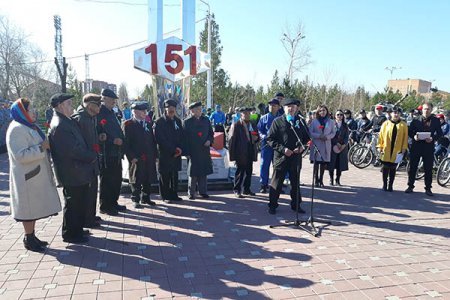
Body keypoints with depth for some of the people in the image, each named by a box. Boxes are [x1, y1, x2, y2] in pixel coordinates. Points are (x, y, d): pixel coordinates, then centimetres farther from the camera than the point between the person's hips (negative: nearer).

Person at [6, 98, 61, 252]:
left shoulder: (30, 126, 13)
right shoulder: (16, 129, -17)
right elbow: (20, 155, -25)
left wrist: (46, 145, 8)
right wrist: (42, 147, -23)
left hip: (37, 175, 9)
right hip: (27, 177, -9)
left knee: (34, 206, 15)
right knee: (29, 207, 2)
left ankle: (32, 236, 27)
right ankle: (28, 239, 15)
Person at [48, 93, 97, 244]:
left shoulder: (67, 122, 13)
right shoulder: (59, 125, -20)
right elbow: (74, 149, -24)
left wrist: (90, 155, 4)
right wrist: (93, 156, -11)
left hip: (79, 172, 10)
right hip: (72, 174, -10)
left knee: (79, 202, 19)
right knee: (73, 204, 4)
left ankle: (77, 230, 33)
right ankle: (70, 234, 19)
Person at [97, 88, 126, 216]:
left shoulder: (112, 113, 17)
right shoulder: (99, 113, -11)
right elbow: (98, 133, -19)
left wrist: (120, 139, 7)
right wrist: (113, 140, -20)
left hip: (116, 152, 9)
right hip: (106, 153, -9)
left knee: (117, 179, 14)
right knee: (106, 180, 0)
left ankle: (113, 203, 27)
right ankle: (105, 206, 12)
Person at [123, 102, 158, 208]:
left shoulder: (148, 124, 14)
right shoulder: (128, 124, -4)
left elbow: (153, 141, 15)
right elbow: (126, 142, -9)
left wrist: (155, 155, 9)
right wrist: (132, 157, -15)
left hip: (149, 158, 6)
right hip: (136, 158, -5)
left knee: (148, 180, 11)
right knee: (136, 180, 3)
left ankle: (145, 198, 25)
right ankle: (136, 200, 15)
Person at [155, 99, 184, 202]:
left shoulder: (177, 121, 13)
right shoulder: (160, 122, -5)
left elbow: (181, 136, 14)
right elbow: (160, 139, -11)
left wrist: (180, 148, -3)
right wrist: (173, 149, -13)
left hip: (176, 153, 5)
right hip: (165, 153, -5)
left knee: (174, 175, 9)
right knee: (165, 176, 1)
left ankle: (174, 195, 20)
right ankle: (165, 196, 12)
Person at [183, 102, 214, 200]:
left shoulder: (205, 120, 9)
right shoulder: (187, 122, -4)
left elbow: (211, 133, 17)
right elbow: (184, 138, -5)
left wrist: (209, 140, -5)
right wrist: (187, 152, -10)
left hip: (204, 150, 4)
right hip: (193, 152, -4)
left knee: (203, 172, 9)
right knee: (193, 173, 3)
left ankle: (203, 191, 21)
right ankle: (191, 193, 16)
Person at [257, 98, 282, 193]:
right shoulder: (264, 118, 5)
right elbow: (259, 130, 5)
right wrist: (264, 136, -12)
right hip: (266, 144, -1)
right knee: (264, 164, 0)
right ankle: (263, 185, 9)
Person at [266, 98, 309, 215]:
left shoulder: (301, 122, 9)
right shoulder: (277, 121, -1)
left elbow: (307, 138, 16)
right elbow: (270, 139, -5)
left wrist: (302, 147, -5)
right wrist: (282, 149, -15)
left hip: (296, 157, 3)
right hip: (281, 157, -3)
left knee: (295, 182, 14)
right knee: (277, 182, 2)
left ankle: (296, 204, 28)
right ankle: (272, 205, 14)